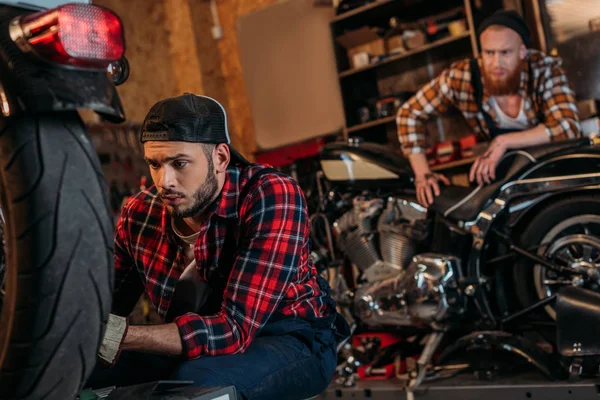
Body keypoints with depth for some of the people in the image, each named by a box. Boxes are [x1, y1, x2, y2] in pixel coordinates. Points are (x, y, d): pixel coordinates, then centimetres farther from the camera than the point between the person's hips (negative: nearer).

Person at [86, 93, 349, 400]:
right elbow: (105, 310, -1)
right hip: (191, 347, 5)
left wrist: (120, 337, -42)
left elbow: (236, 328, -32)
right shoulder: (140, 213, -10)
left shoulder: (273, 197, -26)